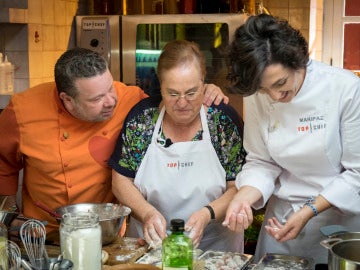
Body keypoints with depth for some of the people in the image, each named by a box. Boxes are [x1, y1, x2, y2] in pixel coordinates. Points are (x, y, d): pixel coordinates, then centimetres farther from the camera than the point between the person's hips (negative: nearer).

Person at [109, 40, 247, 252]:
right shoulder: (141, 117, -3)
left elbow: (239, 187, -4)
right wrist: (147, 212, -14)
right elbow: (121, 180, 2)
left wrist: (207, 214, -20)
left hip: (214, 244, -1)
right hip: (151, 241, 2)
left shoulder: (224, 119, -6)